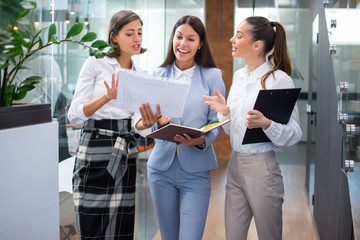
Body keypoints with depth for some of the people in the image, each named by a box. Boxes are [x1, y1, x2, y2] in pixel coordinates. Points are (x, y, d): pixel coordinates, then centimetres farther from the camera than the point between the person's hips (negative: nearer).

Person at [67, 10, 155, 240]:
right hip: (95, 149, -4)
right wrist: (107, 97, -23)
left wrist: (145, 122, -20)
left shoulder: (141, 75, 13)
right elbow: (74, 114, -7)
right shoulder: (95, 64, -1)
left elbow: (135, 122, 4)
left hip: (126, 153, 5)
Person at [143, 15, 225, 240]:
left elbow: (217, 123, -1)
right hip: (161, 165, 3)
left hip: (195, 169, -3)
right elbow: (150, 120, 8)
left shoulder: (213, 76, 1)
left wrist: (201, 140, -21)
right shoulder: (158, 75, 8)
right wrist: (159, 122, -15)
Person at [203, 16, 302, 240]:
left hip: (262, 168, -7)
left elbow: (295, 134, -13)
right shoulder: (238, 75, 11)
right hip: (235, 163, 7)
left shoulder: (279, 79, -12)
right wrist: (224, 112, -4)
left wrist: (266, 123, -30)